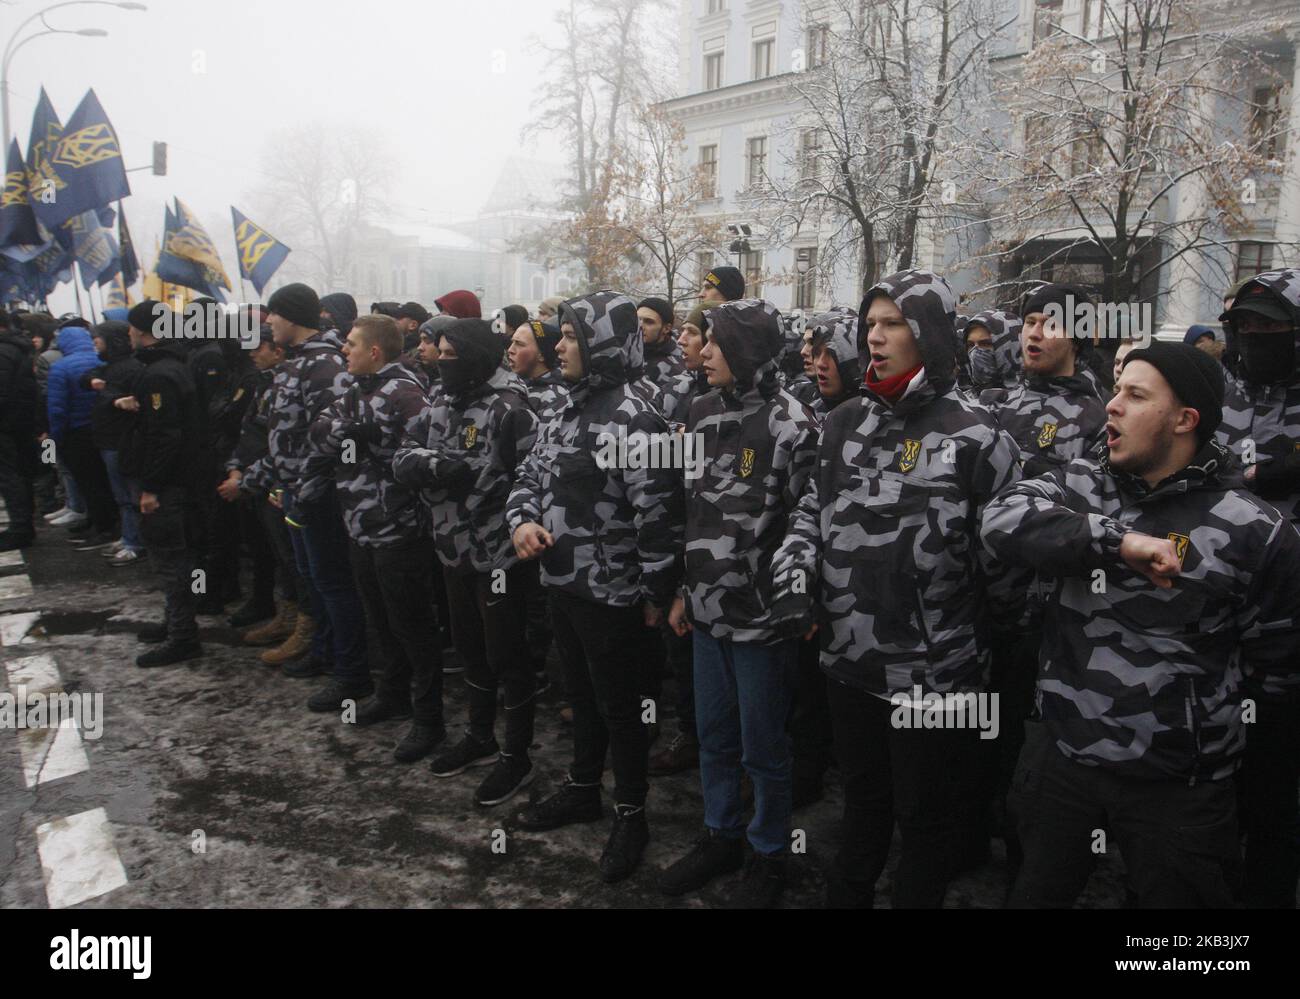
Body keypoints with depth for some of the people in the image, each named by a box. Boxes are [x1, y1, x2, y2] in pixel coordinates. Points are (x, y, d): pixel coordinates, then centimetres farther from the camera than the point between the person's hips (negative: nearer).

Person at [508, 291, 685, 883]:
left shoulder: (633, 420, -20)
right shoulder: (567, 412, 9)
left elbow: (658, 514, -21)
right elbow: (531, 476, 17)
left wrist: (657, 594, -17)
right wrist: (522, 520, -4)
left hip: (609, 592, -8)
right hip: (562, 583, 8)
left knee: (618, 705, 7)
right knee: (580, 693, 22)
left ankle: (630, 814, 24)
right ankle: (582, 790, 41)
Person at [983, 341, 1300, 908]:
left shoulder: (1254, 530, -9)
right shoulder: (1080, 485, -1)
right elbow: (1001, 522, -20)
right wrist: (1119, 540, -29)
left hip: (1177, 786, -3)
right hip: (1060, 756, 3)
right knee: (1035, 894, 21)